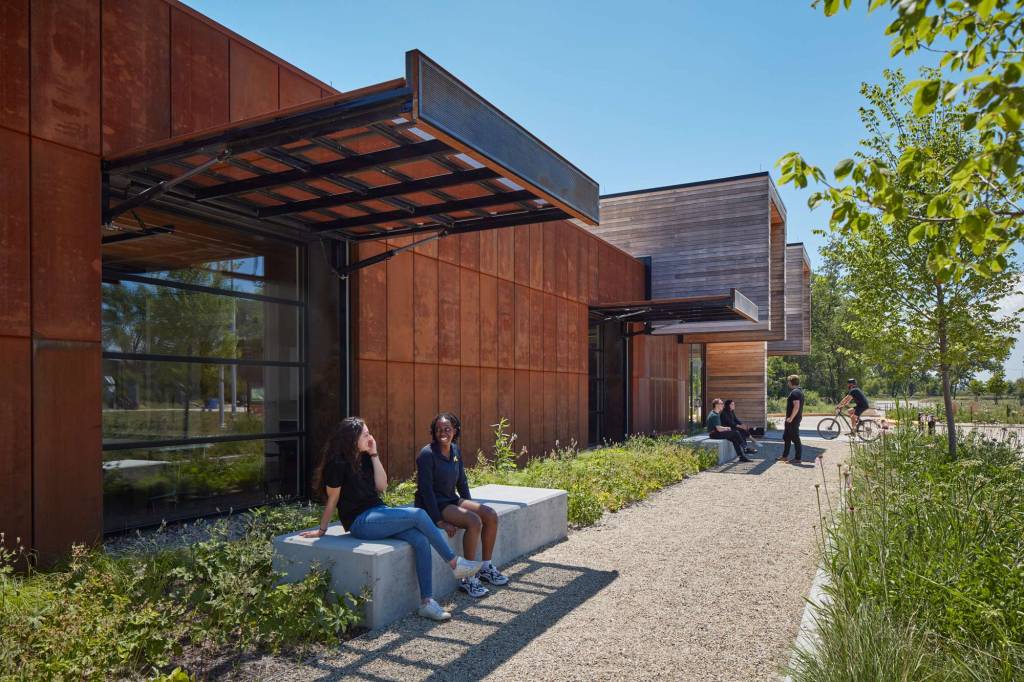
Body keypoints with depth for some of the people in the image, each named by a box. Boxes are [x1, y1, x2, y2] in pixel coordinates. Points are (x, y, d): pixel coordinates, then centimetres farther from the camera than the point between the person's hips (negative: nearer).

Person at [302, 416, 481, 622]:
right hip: (360, 522, -7)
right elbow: (332, 501, -4)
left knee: (421, 541, -17)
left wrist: (374, 455, -2)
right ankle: (455, 563, -13)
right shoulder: (338, 464, -12)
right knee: (418, 514, -23)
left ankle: (427, 602, -15)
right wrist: (321, 530, 3)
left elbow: (382, 486, 2)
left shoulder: (364, 458, 10)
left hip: (379, 513, 7)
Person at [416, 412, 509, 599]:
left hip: (451, 500, 8)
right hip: (431, 505, -8)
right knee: (474, 522, -27)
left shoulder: (456, 450, 6)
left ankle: (486, 567, 7)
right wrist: (439, 521, -24)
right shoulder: (427, 454, -17)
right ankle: (469, 579, -18)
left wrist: (470, 506, 7)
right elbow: (426, 489, -20)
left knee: (491, 515, -8)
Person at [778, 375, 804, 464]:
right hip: (795, 419, 11)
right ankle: (785, 456, 25)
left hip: (793, 420, -11)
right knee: (786, 437, 18)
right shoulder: (800, 392, 15)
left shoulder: (794, 393, -18)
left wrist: (791, 418, -24)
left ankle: (798, 458, 2)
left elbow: (796, 406, -27)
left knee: (795, 438, -4)